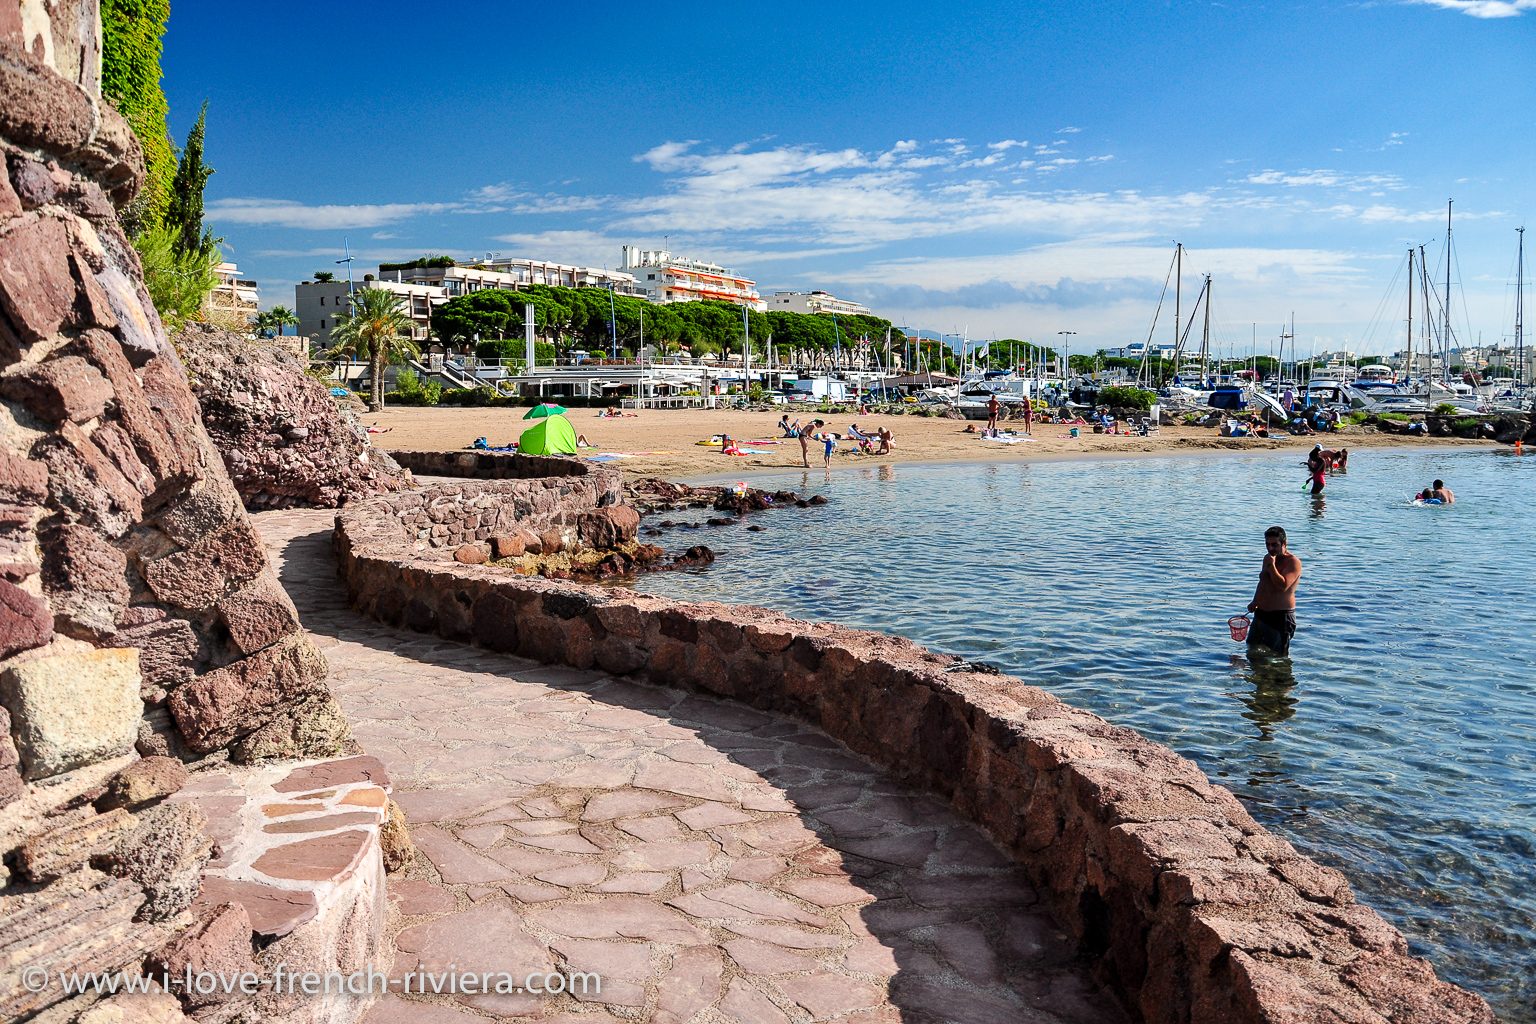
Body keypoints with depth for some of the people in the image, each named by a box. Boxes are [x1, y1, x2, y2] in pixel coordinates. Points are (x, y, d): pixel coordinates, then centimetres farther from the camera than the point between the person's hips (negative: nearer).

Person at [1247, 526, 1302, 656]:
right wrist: (1255, 601, 16)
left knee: (1278, 655, -3)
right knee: (1251, 649, 17)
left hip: (1280, 616, -8)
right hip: (1260, 613, 9)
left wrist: (1271, 565, -24)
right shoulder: (1268, 558, 13)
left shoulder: (1293, 562, -14)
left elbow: (1283, 586, -28)